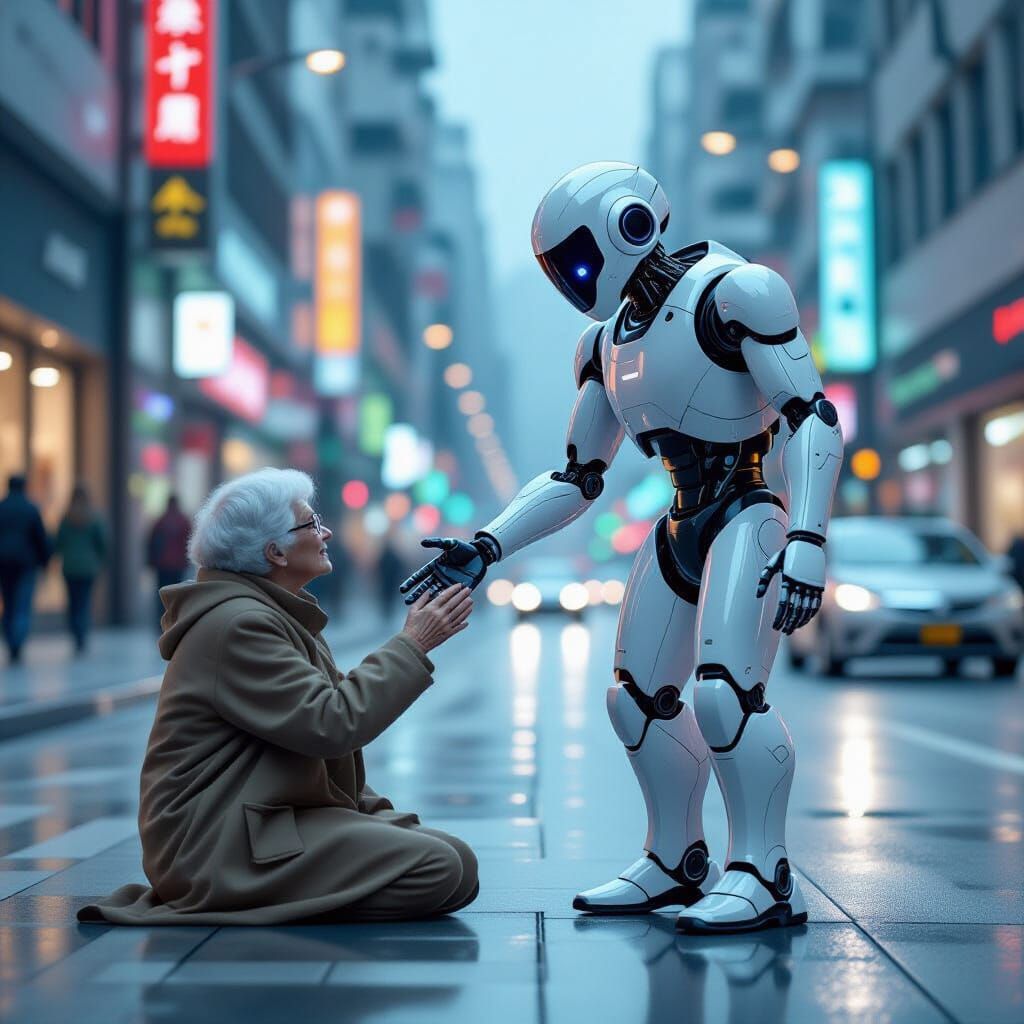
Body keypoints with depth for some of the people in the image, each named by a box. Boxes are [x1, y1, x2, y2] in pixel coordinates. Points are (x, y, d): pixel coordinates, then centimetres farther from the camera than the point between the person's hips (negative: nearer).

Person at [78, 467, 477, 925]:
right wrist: (412, 646, -14)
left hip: (270, 817, 11)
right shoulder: (238, 624, -16)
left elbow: (320, 729, 20)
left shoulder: (279, 615, 17)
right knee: (443, 872, -20)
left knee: (457, 856, -1)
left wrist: (376, 813, 8)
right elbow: (333, 724, -23)